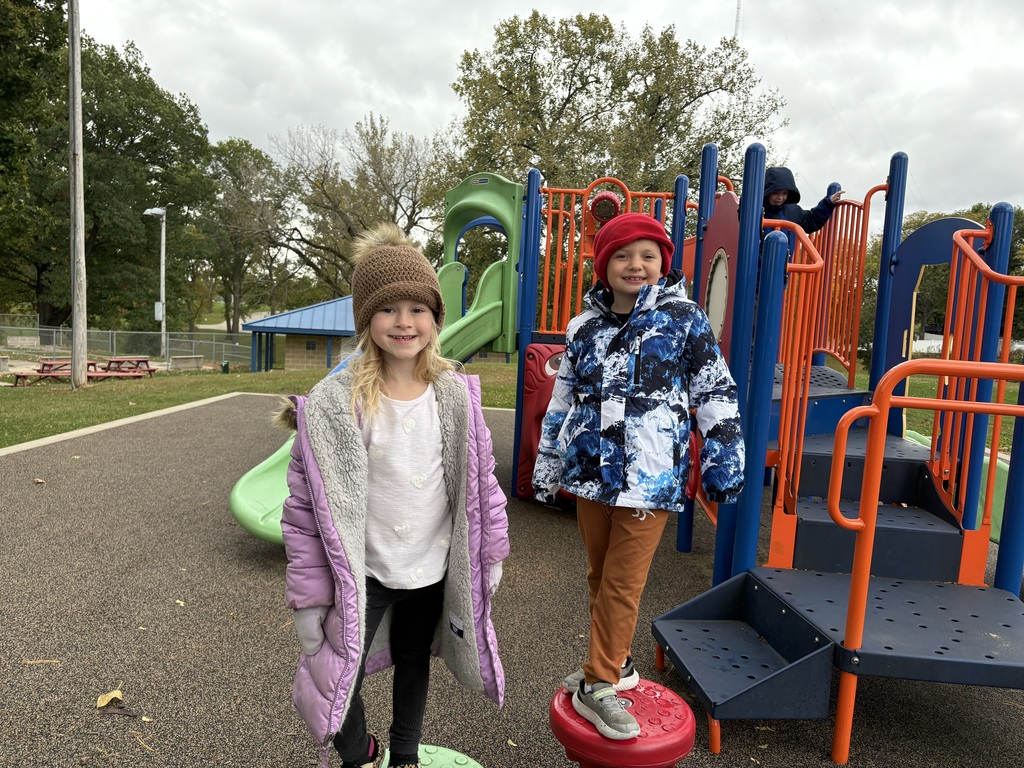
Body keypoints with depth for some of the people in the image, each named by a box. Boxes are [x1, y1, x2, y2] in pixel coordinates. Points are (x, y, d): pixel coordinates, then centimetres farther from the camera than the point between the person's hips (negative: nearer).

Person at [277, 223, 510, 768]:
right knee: (338, 679, 0)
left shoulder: (456, 394, -8)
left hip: (433, 570, 3)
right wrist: (308, 596, -10)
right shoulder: (336, 403, -18)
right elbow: (307, 504, -13)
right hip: (364, 573, -3)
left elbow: (480, 482, 1)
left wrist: (490, 555, 4)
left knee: (414, 662, 23)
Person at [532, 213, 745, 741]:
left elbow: (716, 394, -1)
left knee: (622, 583, 1)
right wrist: (545, 468, 15)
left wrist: (723, 461, -4)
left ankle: (598, 683, 16)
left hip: (650, 477, -4)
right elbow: (561, 402, 13)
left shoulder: (684, 320, -3)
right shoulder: (584, 328, 8)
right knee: (599, 576, 16)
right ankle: (614, 664, 36)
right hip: (590, 471, 5)